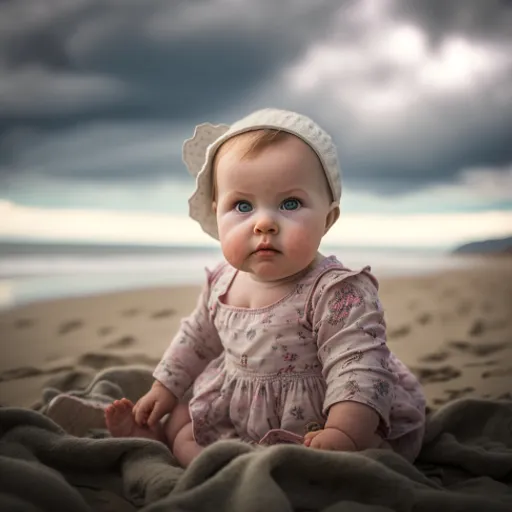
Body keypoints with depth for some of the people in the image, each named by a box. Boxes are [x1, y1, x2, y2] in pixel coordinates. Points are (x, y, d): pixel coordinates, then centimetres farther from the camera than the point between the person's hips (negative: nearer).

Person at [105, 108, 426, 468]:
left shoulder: (338, 294, -24)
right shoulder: (223, 283, 0)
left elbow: (359, 367, -32)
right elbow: (197, 339, 18)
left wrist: (343, 434, -45)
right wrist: (164, 389, 22)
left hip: (309, 428, -7)